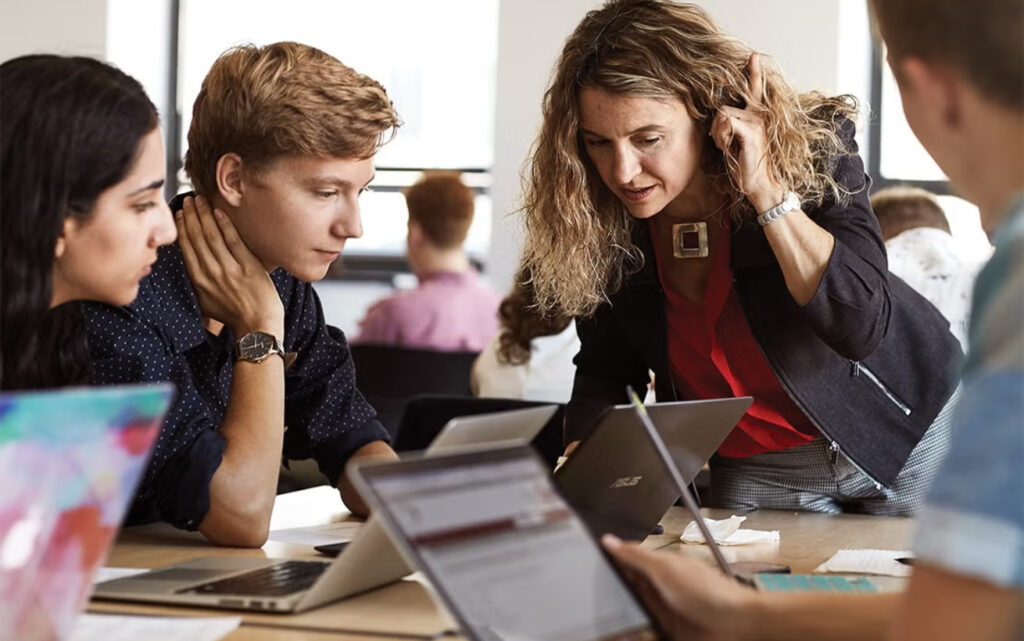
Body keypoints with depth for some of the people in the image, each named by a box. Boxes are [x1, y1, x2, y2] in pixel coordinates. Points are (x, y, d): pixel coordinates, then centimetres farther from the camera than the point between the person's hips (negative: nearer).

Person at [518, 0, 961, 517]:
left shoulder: (811, 149, -25)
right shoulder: (596, 219, -16)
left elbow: (862, 325, -34)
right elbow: (607, 374, -4)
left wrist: (767, 190, -38)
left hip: (903, 433, -2)